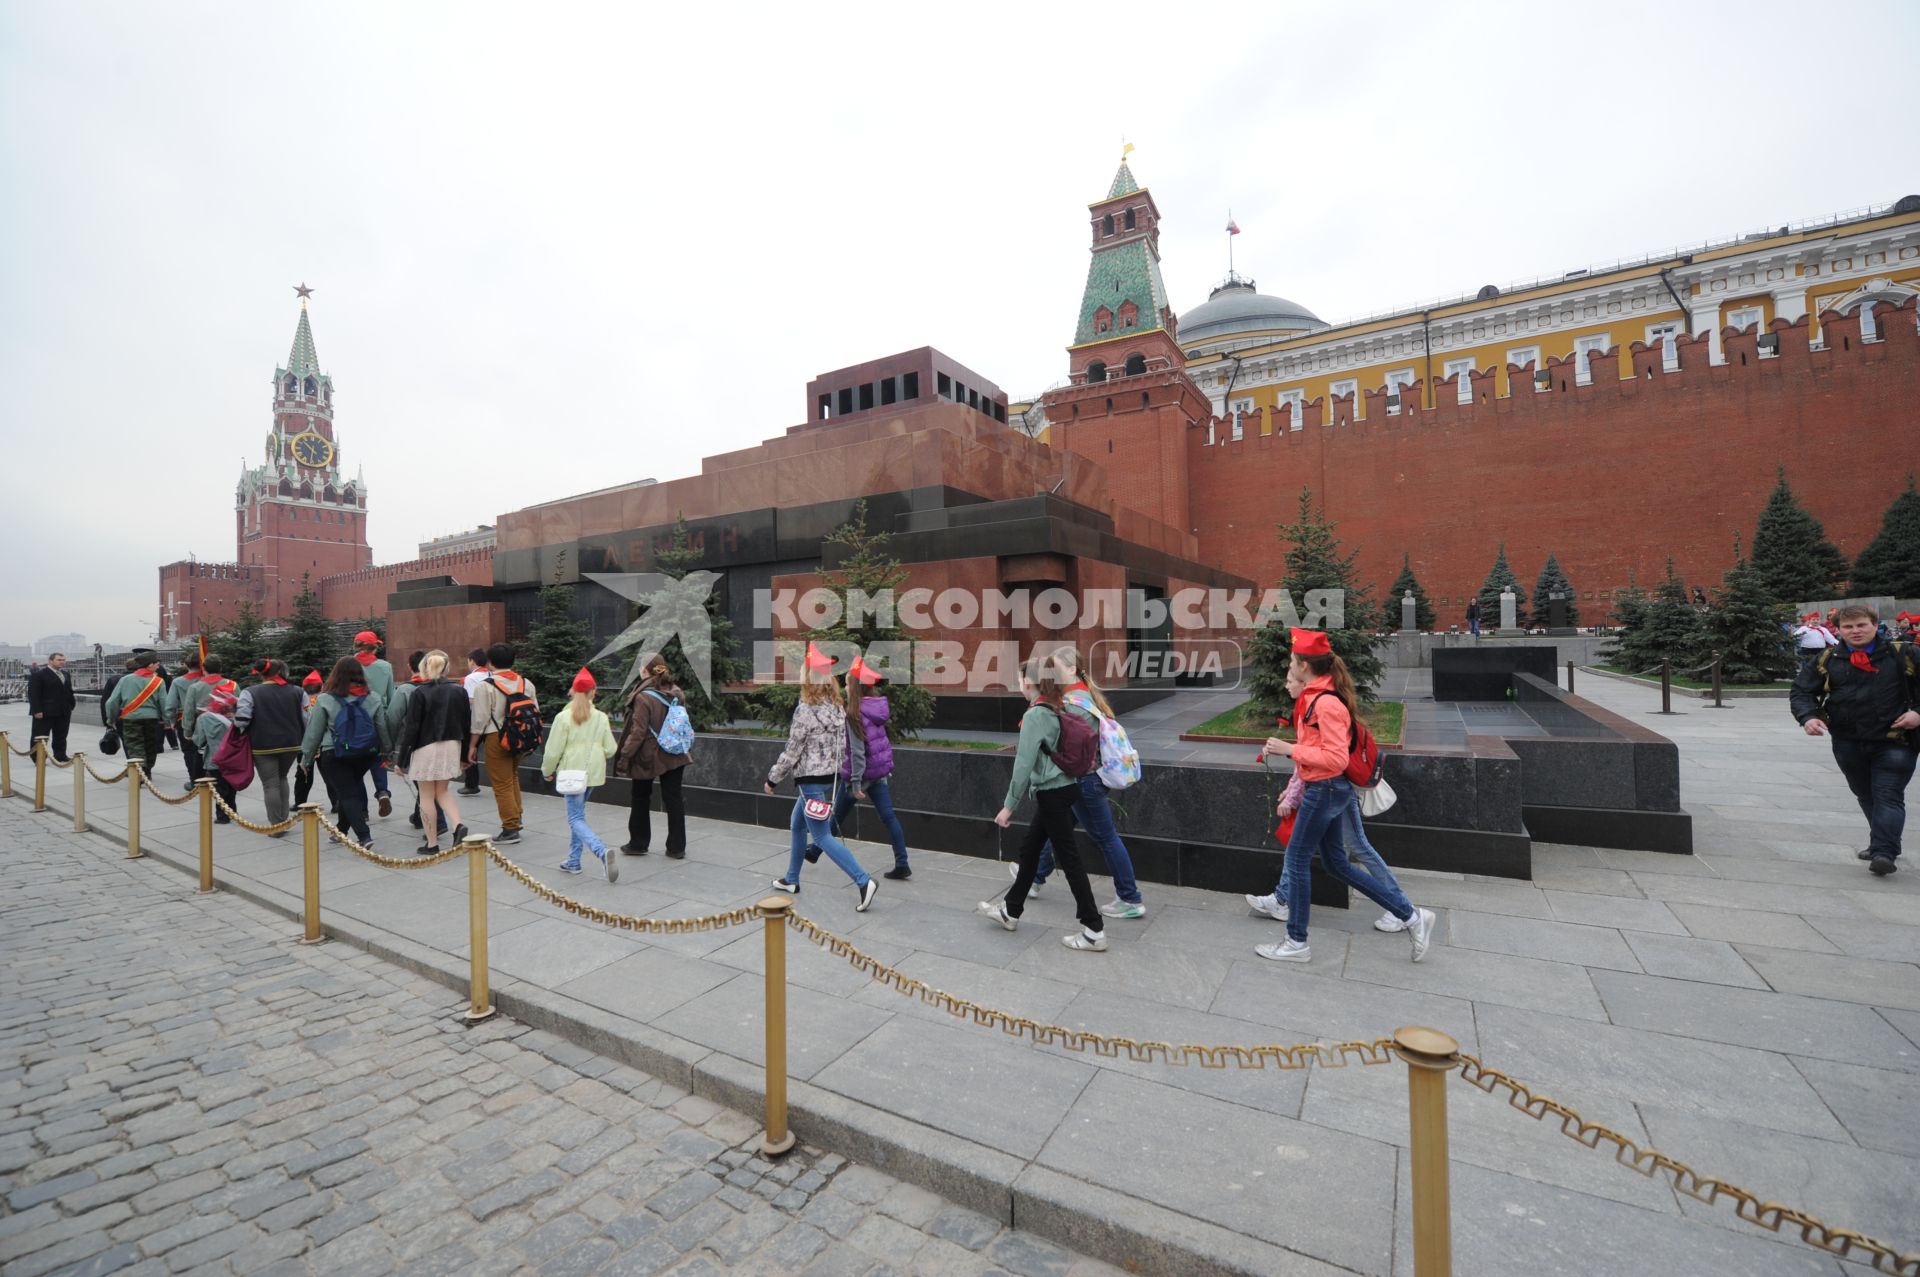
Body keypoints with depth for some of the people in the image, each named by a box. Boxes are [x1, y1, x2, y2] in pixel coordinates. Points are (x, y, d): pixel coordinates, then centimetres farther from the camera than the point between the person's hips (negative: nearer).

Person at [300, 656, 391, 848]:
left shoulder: (325, 700, -8)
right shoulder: (371, 698, -1)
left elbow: (314, 731, -2)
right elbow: (382, 728, 7)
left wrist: (307, 756, 10)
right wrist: (387, 749, 21)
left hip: (335, 754, -3)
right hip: (366, 753, 3)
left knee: (347, 794, 0)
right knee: (355, 787, 19)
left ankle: (364, 835, -11)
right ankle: (342, 830, 28)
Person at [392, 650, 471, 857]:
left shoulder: (419, 693, -10)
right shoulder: (459, 691, 2)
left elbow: (411, 728, -11)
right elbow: (466, 725, 6)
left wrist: (400, 759, -4)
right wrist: (464, 754, 16)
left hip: (426, 748, -4)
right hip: (452, 746, 4)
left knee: (427, 796, 6)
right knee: (442, 792, 18)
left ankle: (432, 843, 11)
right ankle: (458, 825, -4)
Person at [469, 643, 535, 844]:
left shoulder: (486, 686, -11)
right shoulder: (526, 683, 6)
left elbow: (480, 719, -11)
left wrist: (473, 745, -1)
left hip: (496, 738, -6)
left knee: (502, 784, 1)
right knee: (513, 778, 23)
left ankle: (510, 829, 3)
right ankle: (515, 818, 28)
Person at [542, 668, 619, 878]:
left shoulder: (564, 717, -9)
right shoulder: (601, 717, -1)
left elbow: (553, 750, -7)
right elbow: (610, 750, 1)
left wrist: (547, 771, 11)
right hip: (594, 773, 4)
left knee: (576, 818, -2)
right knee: (577, 814, 19)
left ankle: (603, 852, -24)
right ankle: (573, 861, 23)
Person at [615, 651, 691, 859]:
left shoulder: (644, 697, -18)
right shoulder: (675, 693, 1)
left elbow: (638, 732, -18)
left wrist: (624, 757, -12)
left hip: (648, 757, -5)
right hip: (674, 756, 5)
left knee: (640, 799, 14)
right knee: (673, 799, 8)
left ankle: (638, 844, 26)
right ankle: (677, 847, 11)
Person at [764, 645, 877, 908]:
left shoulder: (805, 710, -18)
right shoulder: (837, 707, 4)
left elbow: (791, 751, -14)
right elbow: (842, 745, 9)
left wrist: (772, 779, -1)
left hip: (811, 781, -8)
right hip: (830, 777, 9)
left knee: (822, 837, -3)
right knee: (796, 825, 23)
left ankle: (864, 881, -10)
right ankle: (791, 880, 35)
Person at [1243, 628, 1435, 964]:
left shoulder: (1326, 702, -22)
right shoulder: (1316, 695, 8)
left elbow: (1336, 758, -25)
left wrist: (1291, 749, -22)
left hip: (1325, 790, -10)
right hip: (1324, 789, 10)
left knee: (1297, 859, 2)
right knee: (1337, 864, 17)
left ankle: (1296, 944, 16)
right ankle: (1411, 916, 24)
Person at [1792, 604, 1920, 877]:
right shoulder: (1828, 660, 2)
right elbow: (1802, 691, 3)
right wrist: (1808, 717, -13)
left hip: (1893, 742, -3)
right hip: (1848, 744, 3)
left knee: (1888, 796, -7)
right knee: (1865, 796, 16)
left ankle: (1884, 854, -12)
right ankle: (1882, 842, 33)